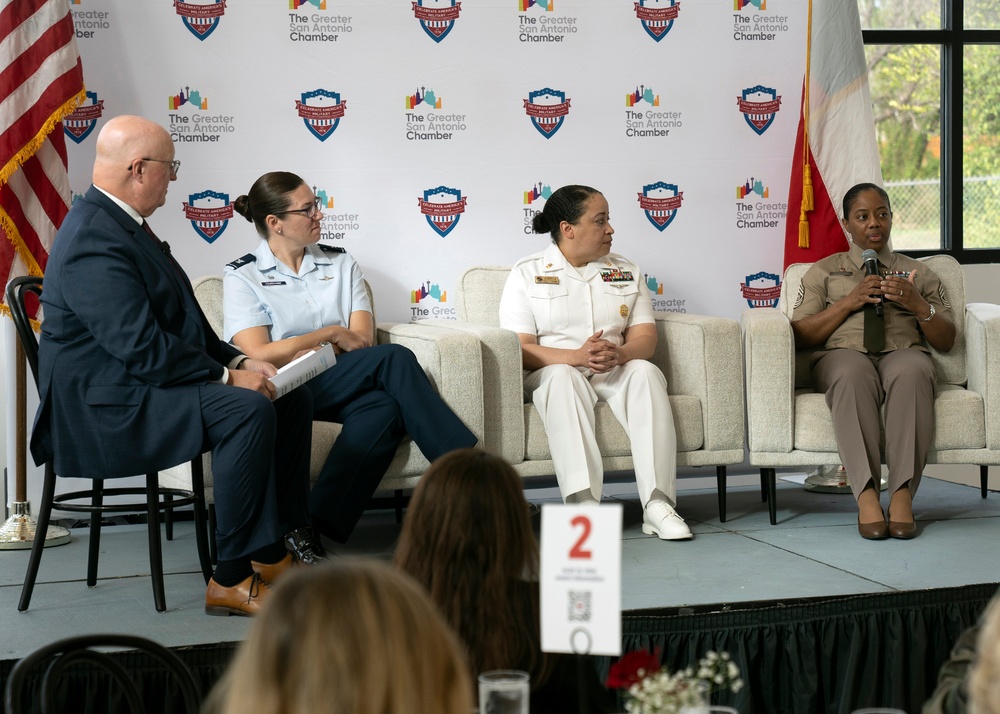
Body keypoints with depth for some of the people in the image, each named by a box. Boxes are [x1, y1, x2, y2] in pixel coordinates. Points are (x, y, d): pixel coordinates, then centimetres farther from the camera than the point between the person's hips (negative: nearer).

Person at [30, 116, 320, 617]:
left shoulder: (121, 223, 14)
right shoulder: (94, 241, -21)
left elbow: (180, 321, 17)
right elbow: (143, 349, -26)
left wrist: (237, 361, 4)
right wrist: (227, 377, -18)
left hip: (140, 384, 11)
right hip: (104, 406, -11)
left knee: (291, 398, 4)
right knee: (248, 410, -29)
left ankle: (278, 549, 5)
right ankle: (234, 579, -22)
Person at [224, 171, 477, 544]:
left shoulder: (340, 264, 16)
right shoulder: (242, 277, 4)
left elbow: (363, 339, 4)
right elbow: (260, 355, -9)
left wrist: (298, 352, -8)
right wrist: (331, 334, -3)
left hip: (345, 386, 4)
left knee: (384, 408, -35)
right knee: (393, 357, -26)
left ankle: (319, 524, -39)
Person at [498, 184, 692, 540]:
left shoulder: (627, 272, 16)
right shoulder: (527, 273, 5)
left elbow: (645, 338, 5)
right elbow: (521, 349, -6)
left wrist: (619, 354, -20)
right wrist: (577, 356, -23)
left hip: (617, 372, 3)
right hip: (552, 372, -3)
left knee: (645, 372, -29)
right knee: (563, 377, -36)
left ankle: (657, 504, -38)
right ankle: (582, 503, -48)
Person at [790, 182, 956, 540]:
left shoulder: (918, 273, 25)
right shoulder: (824, 272, 22)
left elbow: (946, 341, 16)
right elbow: (800, 336, 8)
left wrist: (917, 305, -3)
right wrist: (849, 302, -3)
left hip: (903, 353, 1)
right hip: (842, 355, -1)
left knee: (911, 372, -39)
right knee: (853, 376, -41)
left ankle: (902, 493, -44)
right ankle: (866, 495, -46)